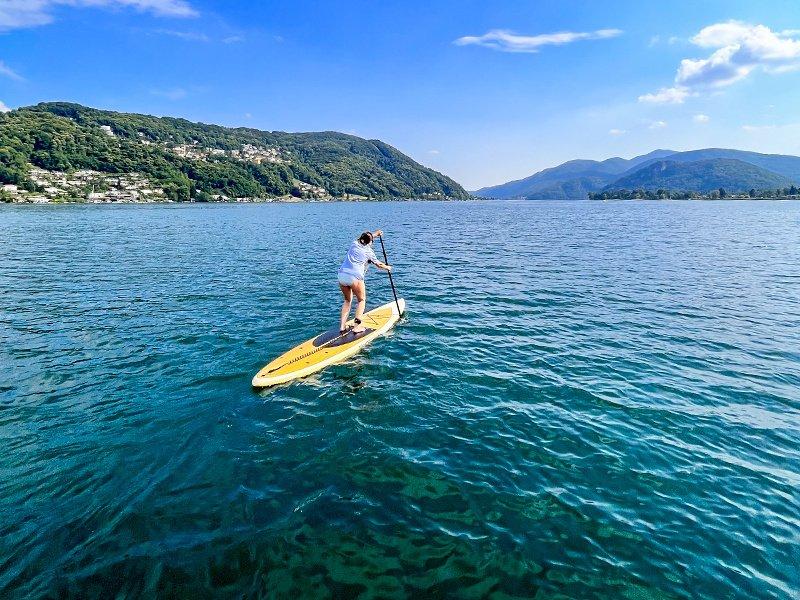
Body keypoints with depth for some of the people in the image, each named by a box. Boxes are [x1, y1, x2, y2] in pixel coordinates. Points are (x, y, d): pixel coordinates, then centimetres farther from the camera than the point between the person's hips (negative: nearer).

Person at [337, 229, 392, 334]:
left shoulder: (354, 244, 19)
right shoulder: (368, 251, 7)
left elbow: (364, 238, 43)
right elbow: (378, 264, 22)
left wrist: (376, 234, 57)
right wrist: (387, 267, 42)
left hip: (341, 275, 5)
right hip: (355, 277, -5)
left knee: (347, 300, 20)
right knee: (362, 300, 13)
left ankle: (342, 327, 11)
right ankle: (357, 326, 0)